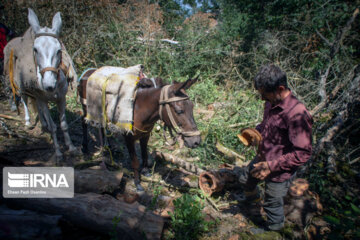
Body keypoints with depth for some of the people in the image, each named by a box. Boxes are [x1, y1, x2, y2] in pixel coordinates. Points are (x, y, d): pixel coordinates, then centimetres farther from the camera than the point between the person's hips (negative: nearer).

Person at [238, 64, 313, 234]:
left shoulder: (297, 114, -34)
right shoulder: (272, 103, -6)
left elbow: (302, 154, -30)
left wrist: (272, 166, -31)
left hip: (280, 172, -8)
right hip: (262, 159, 8)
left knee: (272, 204, 16)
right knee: (245, 179, 29)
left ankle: (273, 229, 48)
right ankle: (252, 197, 64)